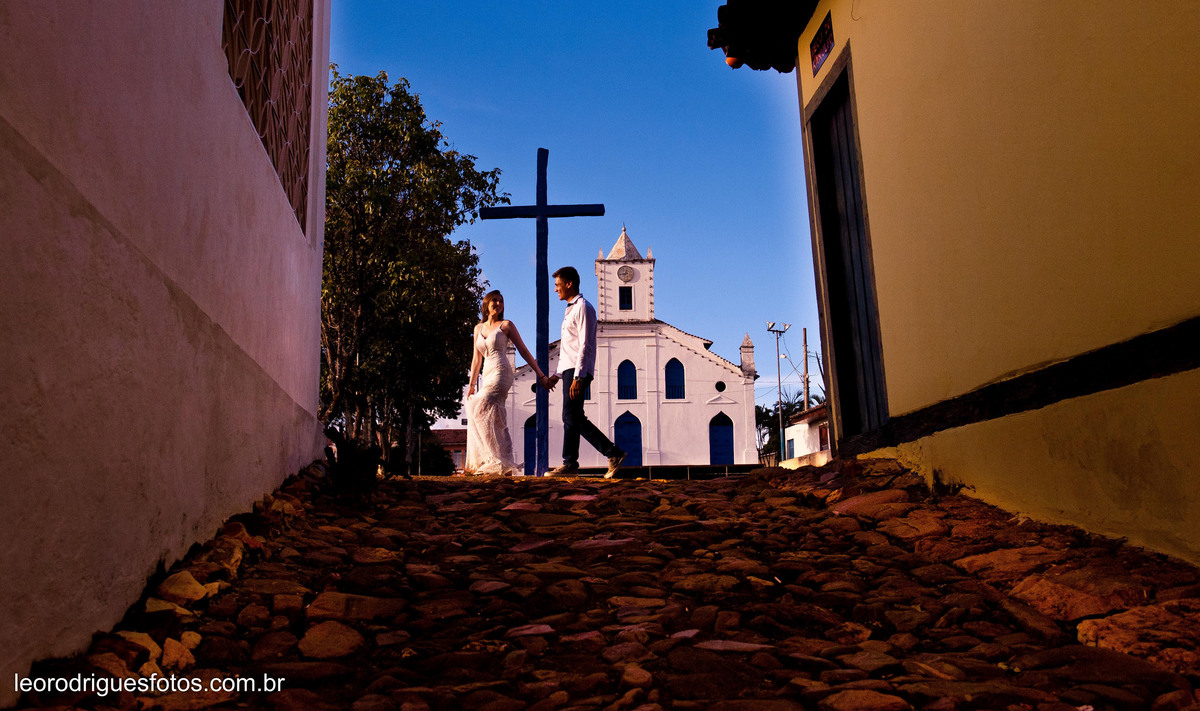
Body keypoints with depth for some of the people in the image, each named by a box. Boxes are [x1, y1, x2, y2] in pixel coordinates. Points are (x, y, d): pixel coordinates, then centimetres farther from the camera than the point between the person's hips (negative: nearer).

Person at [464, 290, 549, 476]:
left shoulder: (506, 325, 7)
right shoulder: (478, 328, 20)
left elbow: (523, 351, 6)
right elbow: (476, 358, 20)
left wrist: (540, 375, 4)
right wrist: (471, 384, 14)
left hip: (501, 373, -6)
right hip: (487, 376, 6)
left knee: (480, 411, -20)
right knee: (496, 421, 0)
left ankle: (496, 461, -20)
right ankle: (505, 465, 1)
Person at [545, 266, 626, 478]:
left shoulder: (582, 308, -7)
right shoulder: (570, 310, 24)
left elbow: (584, 345, -16)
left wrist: (578, 376, -22)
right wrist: (557, 375, 23)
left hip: (577, 372, -10)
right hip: (569, 370, 10)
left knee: (571, 417, -8)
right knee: (575, 419, 7)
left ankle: (570, 464, -3)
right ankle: (613, 453, 10)